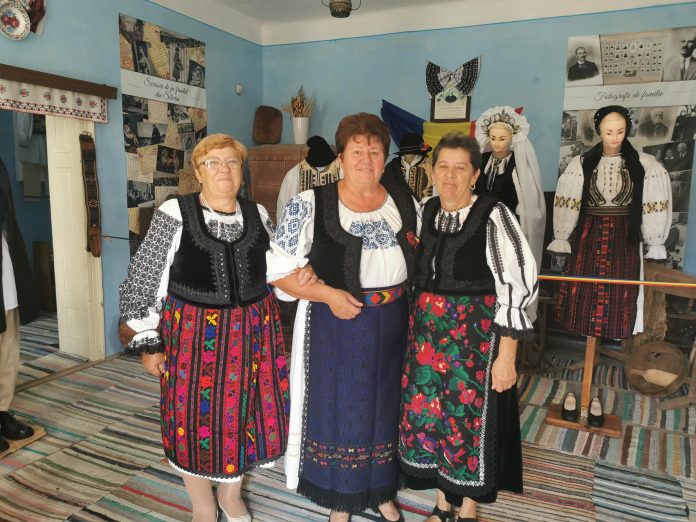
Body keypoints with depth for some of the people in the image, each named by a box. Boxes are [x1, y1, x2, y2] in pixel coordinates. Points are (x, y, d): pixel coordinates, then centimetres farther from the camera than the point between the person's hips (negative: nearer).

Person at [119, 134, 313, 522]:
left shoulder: (258, 214, 4)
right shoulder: (174, 214, -8)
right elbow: (142, 281, -4)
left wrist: (297, 275, -2)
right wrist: (146, 342, -4)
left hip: (253, 332, 4)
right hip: (193, 334, -3)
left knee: (245, 411, 14)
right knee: (196, 417, 9)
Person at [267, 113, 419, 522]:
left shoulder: (406, 203, 1)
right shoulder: (310, 205, -12)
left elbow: (421, 261, 13)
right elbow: (278, 270, -11)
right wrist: (327, 294, -21)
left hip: (391, 328, 4)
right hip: (334, 328, -3)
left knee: (386, 408, 18)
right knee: (338, 409, 11)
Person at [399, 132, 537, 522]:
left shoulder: (493, 216, -13)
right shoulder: (427, 211, 4)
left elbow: (518, 285, -14)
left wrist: (506, 355, -15)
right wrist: (416, 322, 11)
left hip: (476, 333, -5)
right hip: (427, 330, 5)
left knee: (471, 416, 8)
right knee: (429, 412, 13)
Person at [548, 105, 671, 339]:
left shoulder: (643, 164, -1)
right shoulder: (582, 164, 1)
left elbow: (654, 205, 2)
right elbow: (567, 203, 1)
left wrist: (655, 242, 1)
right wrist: (562, 239, -1)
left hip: (625, 237, 0)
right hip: (588, 235, 1)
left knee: (619, 292, 2)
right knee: (584, 290, 2)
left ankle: (615, 337, 14)